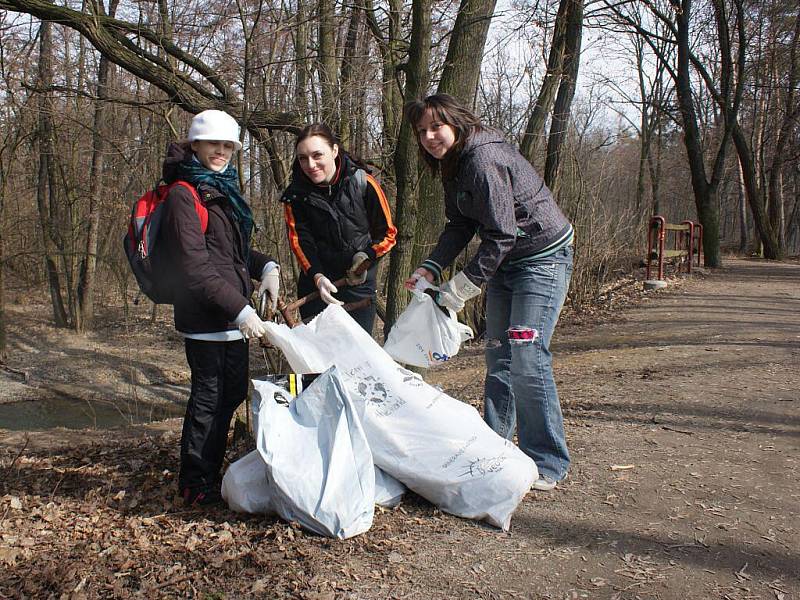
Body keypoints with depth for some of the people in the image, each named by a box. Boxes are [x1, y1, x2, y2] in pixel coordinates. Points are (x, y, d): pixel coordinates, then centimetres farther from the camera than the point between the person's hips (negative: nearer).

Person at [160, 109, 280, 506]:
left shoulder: (223, 190, 17)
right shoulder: (184, 195, -12)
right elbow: (195, 268, -20)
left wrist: (267, 267, 4)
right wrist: (241, 310, -23)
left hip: (232, 317, 10)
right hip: (205, 319, -10)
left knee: (232, 394, 17)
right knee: (208, 398, -1)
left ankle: (210, 475, 32)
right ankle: (195, 485, 15)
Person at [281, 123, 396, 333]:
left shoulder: (363, 184, -10)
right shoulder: (295, 194, -5)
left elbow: (387, 232, -1)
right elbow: (300, 241, -9)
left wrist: (367, 255, -19)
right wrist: (317, 277, -26)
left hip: (359, 283, -1)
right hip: (315, 282, 1)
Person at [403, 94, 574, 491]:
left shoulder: (484, 160, -24)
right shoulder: (453, 165, 6)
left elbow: (501, 234, -26)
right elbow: (460, 226, 7)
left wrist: (463, 286, -23)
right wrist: (431, 268, -6)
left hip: (543, 257, -10)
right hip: (506, 261, 10)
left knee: (527, 358, -15)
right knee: (498, 356, 11)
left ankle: (548, 465, -4)